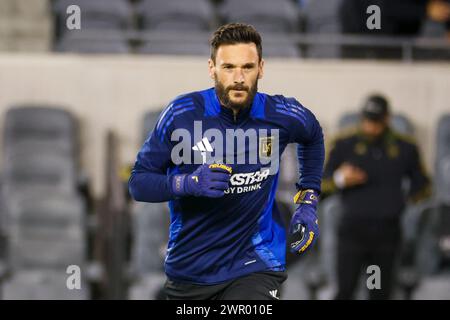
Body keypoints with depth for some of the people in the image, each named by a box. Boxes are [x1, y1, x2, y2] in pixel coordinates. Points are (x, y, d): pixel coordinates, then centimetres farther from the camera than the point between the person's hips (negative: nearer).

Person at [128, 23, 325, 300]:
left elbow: (313, 137, 17)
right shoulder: (181, 114, -13)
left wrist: (308, 202, 11)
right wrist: (188, 183, -27)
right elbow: (138, 182, -9)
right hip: (188, 265, 1)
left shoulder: (282, 116, -7)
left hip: (256, 265, -1)